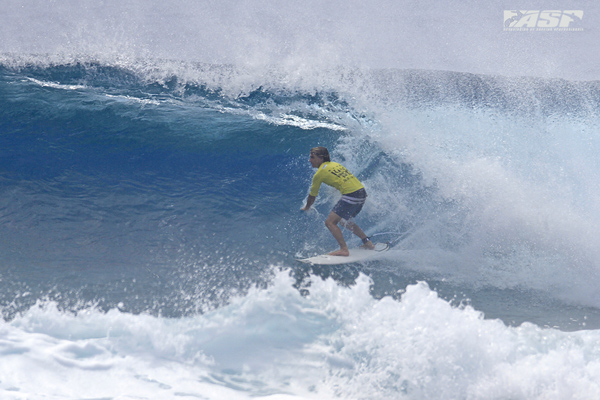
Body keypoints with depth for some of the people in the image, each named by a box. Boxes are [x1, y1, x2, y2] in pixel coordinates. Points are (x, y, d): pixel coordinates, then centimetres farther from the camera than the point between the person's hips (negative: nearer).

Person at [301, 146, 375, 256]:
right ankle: (368, 243, 29)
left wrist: (306, 208, 27)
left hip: (351, 195, -9)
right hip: (362, 192, 9)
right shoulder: (335, 164, 20)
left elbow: (313, 195, 9)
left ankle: (344, 250, -16)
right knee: (345, 221, 27)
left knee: (330, 222, -7)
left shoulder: (319, 173, -1)